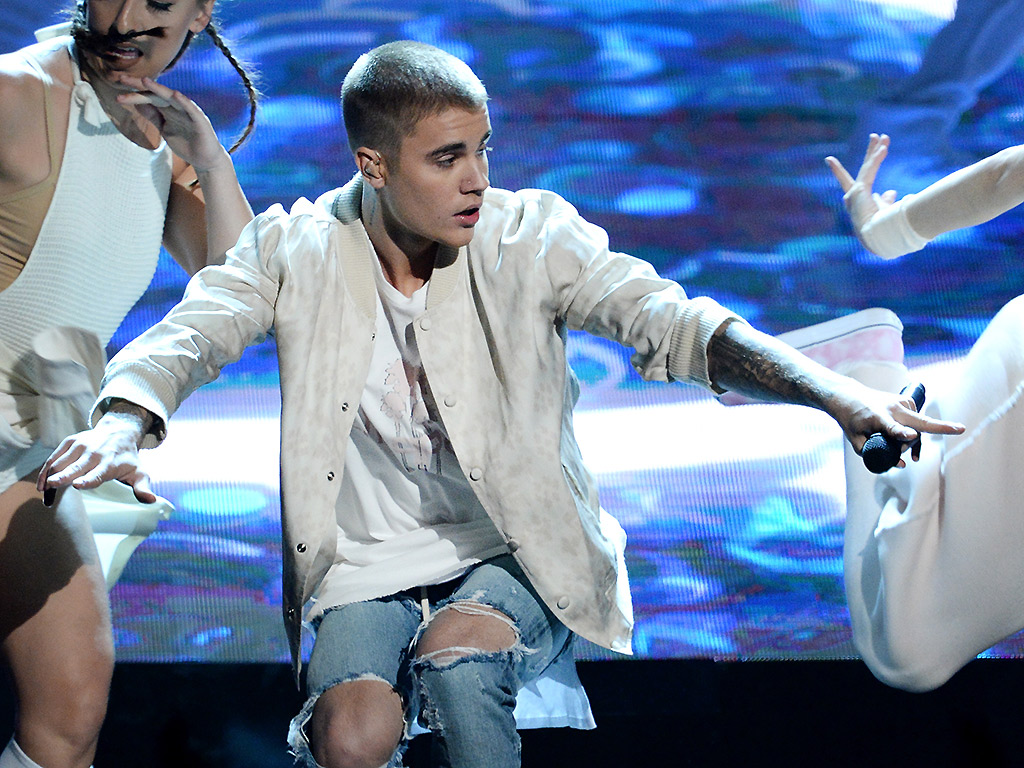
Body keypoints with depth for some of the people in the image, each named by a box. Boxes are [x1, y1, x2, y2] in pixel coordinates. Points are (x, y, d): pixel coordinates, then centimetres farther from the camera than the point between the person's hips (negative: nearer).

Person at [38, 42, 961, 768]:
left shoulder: (529, 237, -8)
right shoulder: (298, 250, -4)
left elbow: (668, 320, -19)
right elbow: (185, 336, -12)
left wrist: (833, 392, -35)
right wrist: (121, 422, -38)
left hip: (516, 557, -1)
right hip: (367, 570, 1)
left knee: (457, 654, -34)